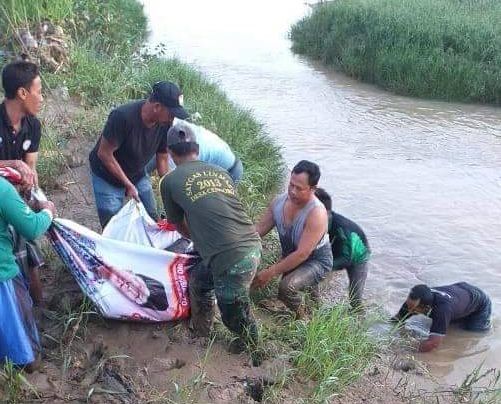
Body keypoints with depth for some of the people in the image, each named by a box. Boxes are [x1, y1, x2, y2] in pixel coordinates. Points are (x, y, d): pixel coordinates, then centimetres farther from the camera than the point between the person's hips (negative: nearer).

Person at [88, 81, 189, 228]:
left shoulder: (165, 124, -17)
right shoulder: (122, 116, -34)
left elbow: (162, 158, -4)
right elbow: (104, 154, -25)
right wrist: (128, 185, -23)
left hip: (137, 174, 5)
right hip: (107, 176, -5)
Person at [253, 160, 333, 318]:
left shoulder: (316, 213, -30)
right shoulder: (279, 201, -11)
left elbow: (302, 254, -32)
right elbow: (259, 229, -4)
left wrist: (270, 273, -34)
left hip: (316, 261, -7)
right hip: (290, 257, 7)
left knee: (286, 287, -30)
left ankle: (303, 319, 1)